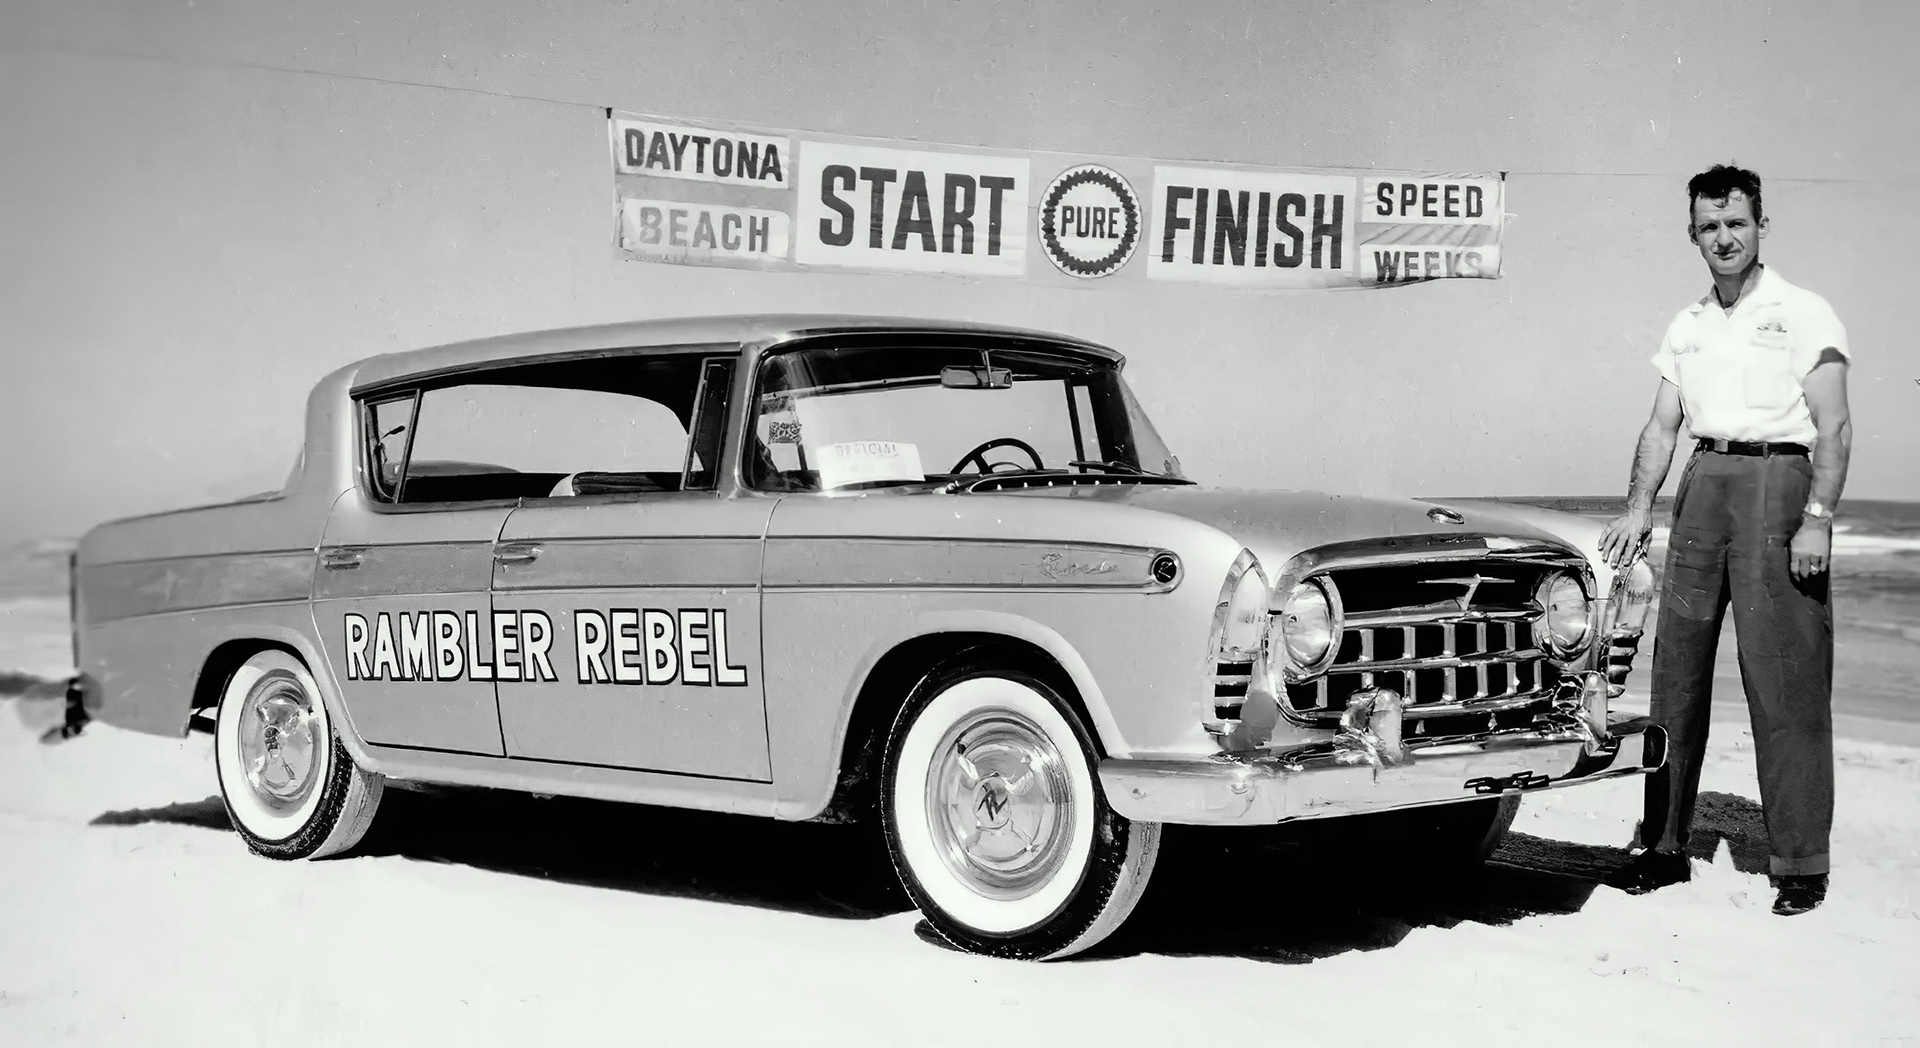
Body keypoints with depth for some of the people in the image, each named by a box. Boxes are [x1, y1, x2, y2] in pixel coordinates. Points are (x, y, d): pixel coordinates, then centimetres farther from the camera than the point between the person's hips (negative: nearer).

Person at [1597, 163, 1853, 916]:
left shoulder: (1803, 314, 1)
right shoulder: (1687, 326, 17)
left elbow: (1833, 427, -6)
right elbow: (1662, 425, 15)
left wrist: (1818, 519, -16)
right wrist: (1640, 508, 1)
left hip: (1778, 479, -5)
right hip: (1702, 485, 5)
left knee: (1785, 680, -6)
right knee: (1676, 670, 4)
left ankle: (1800, 863, -1)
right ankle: (1664, 846, 12)